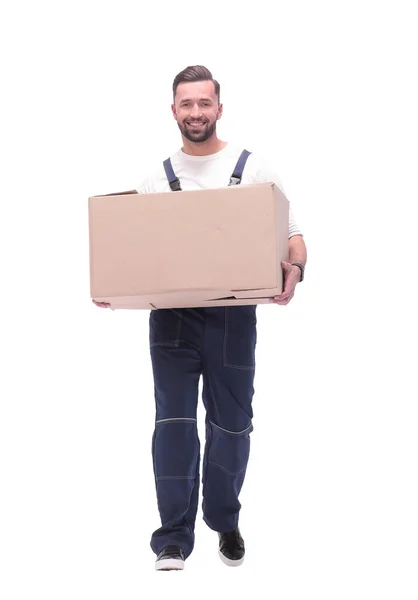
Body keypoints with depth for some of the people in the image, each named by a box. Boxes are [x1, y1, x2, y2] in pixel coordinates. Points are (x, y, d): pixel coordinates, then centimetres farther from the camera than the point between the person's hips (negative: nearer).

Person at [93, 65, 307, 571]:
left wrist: (293, 269, -21)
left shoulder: (253, 169, 4)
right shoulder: (156, 181, 11)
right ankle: (173, 539, 5)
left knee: (230, 424, 8)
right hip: (172, 315, 1)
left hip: (233, 315, -1)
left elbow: (291, 234, 2)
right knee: (174, 423, -2)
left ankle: (225, 524, 28)